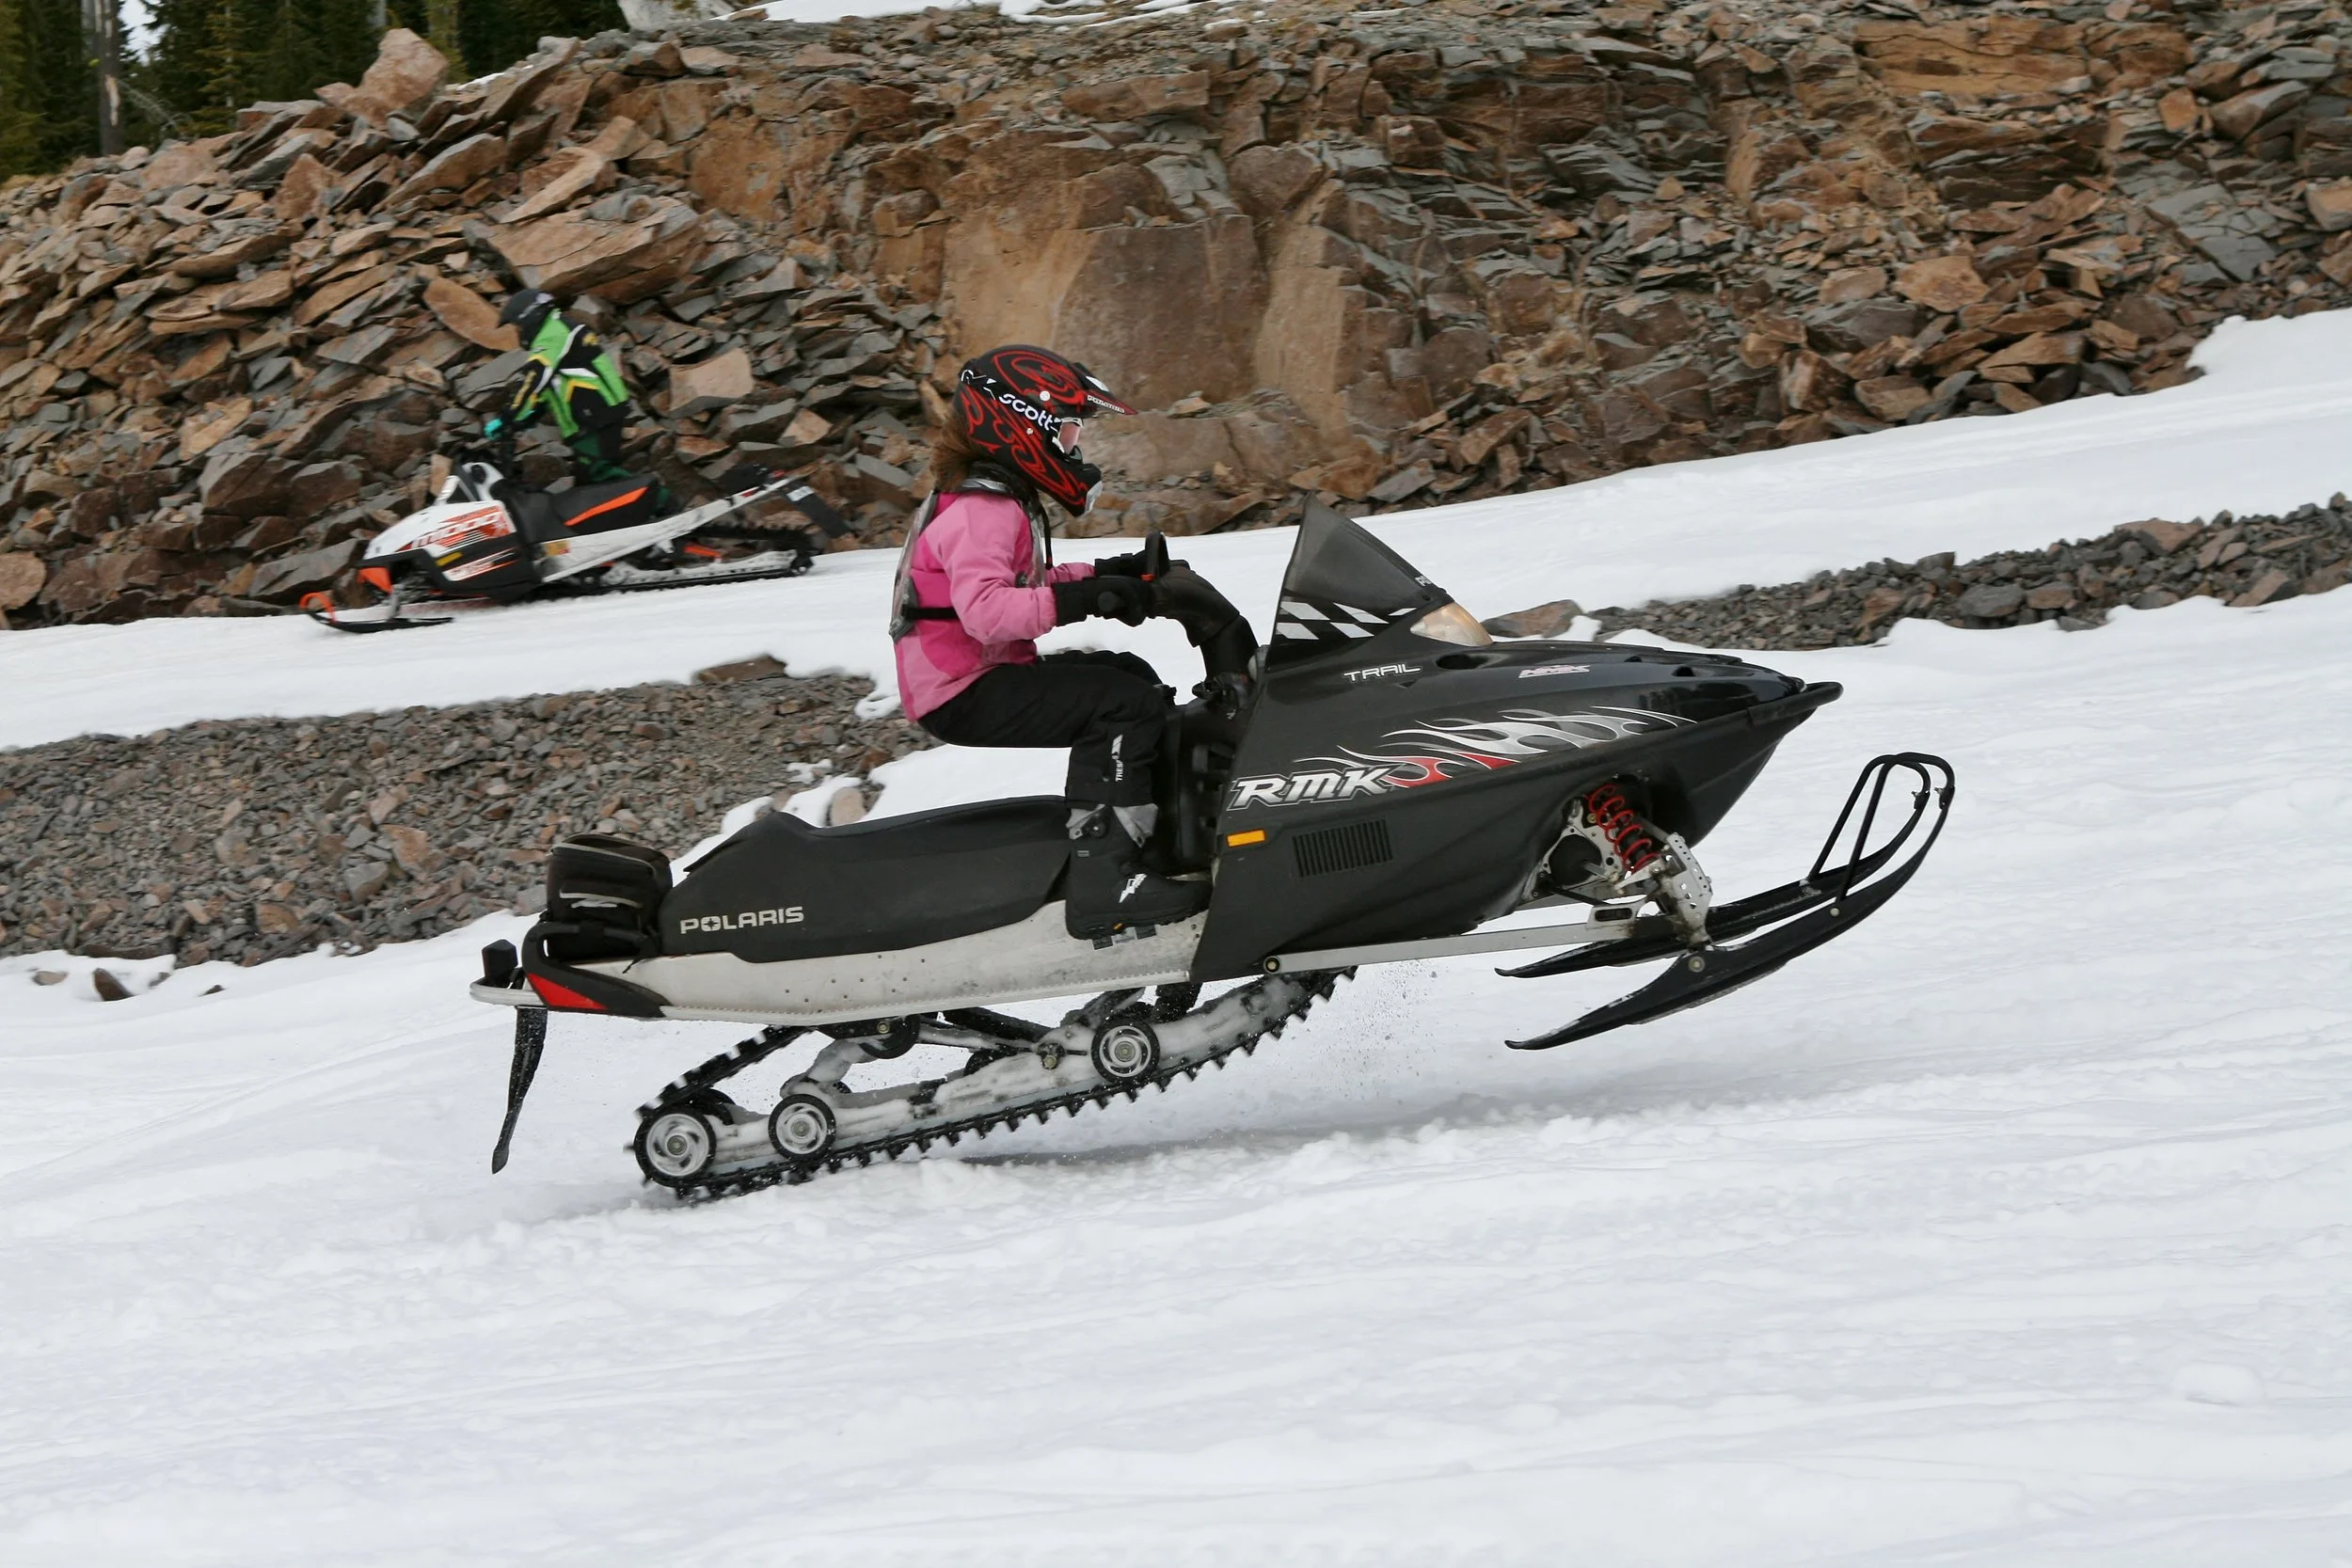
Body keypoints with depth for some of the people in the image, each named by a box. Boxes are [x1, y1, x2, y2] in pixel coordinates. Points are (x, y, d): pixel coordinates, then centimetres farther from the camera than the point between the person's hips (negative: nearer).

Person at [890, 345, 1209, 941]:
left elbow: (1026, 584, 25)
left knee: (1133, 676, 21)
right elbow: (984, 608, -34)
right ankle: (1101, 882, -31)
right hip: (966, 695, -11)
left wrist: (1101, 575, 11)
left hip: (990, 675, 11)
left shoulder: (1000, 499, 16)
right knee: (1127, 704, -24)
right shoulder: (980, 511, -19)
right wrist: (1080, 599, -39)